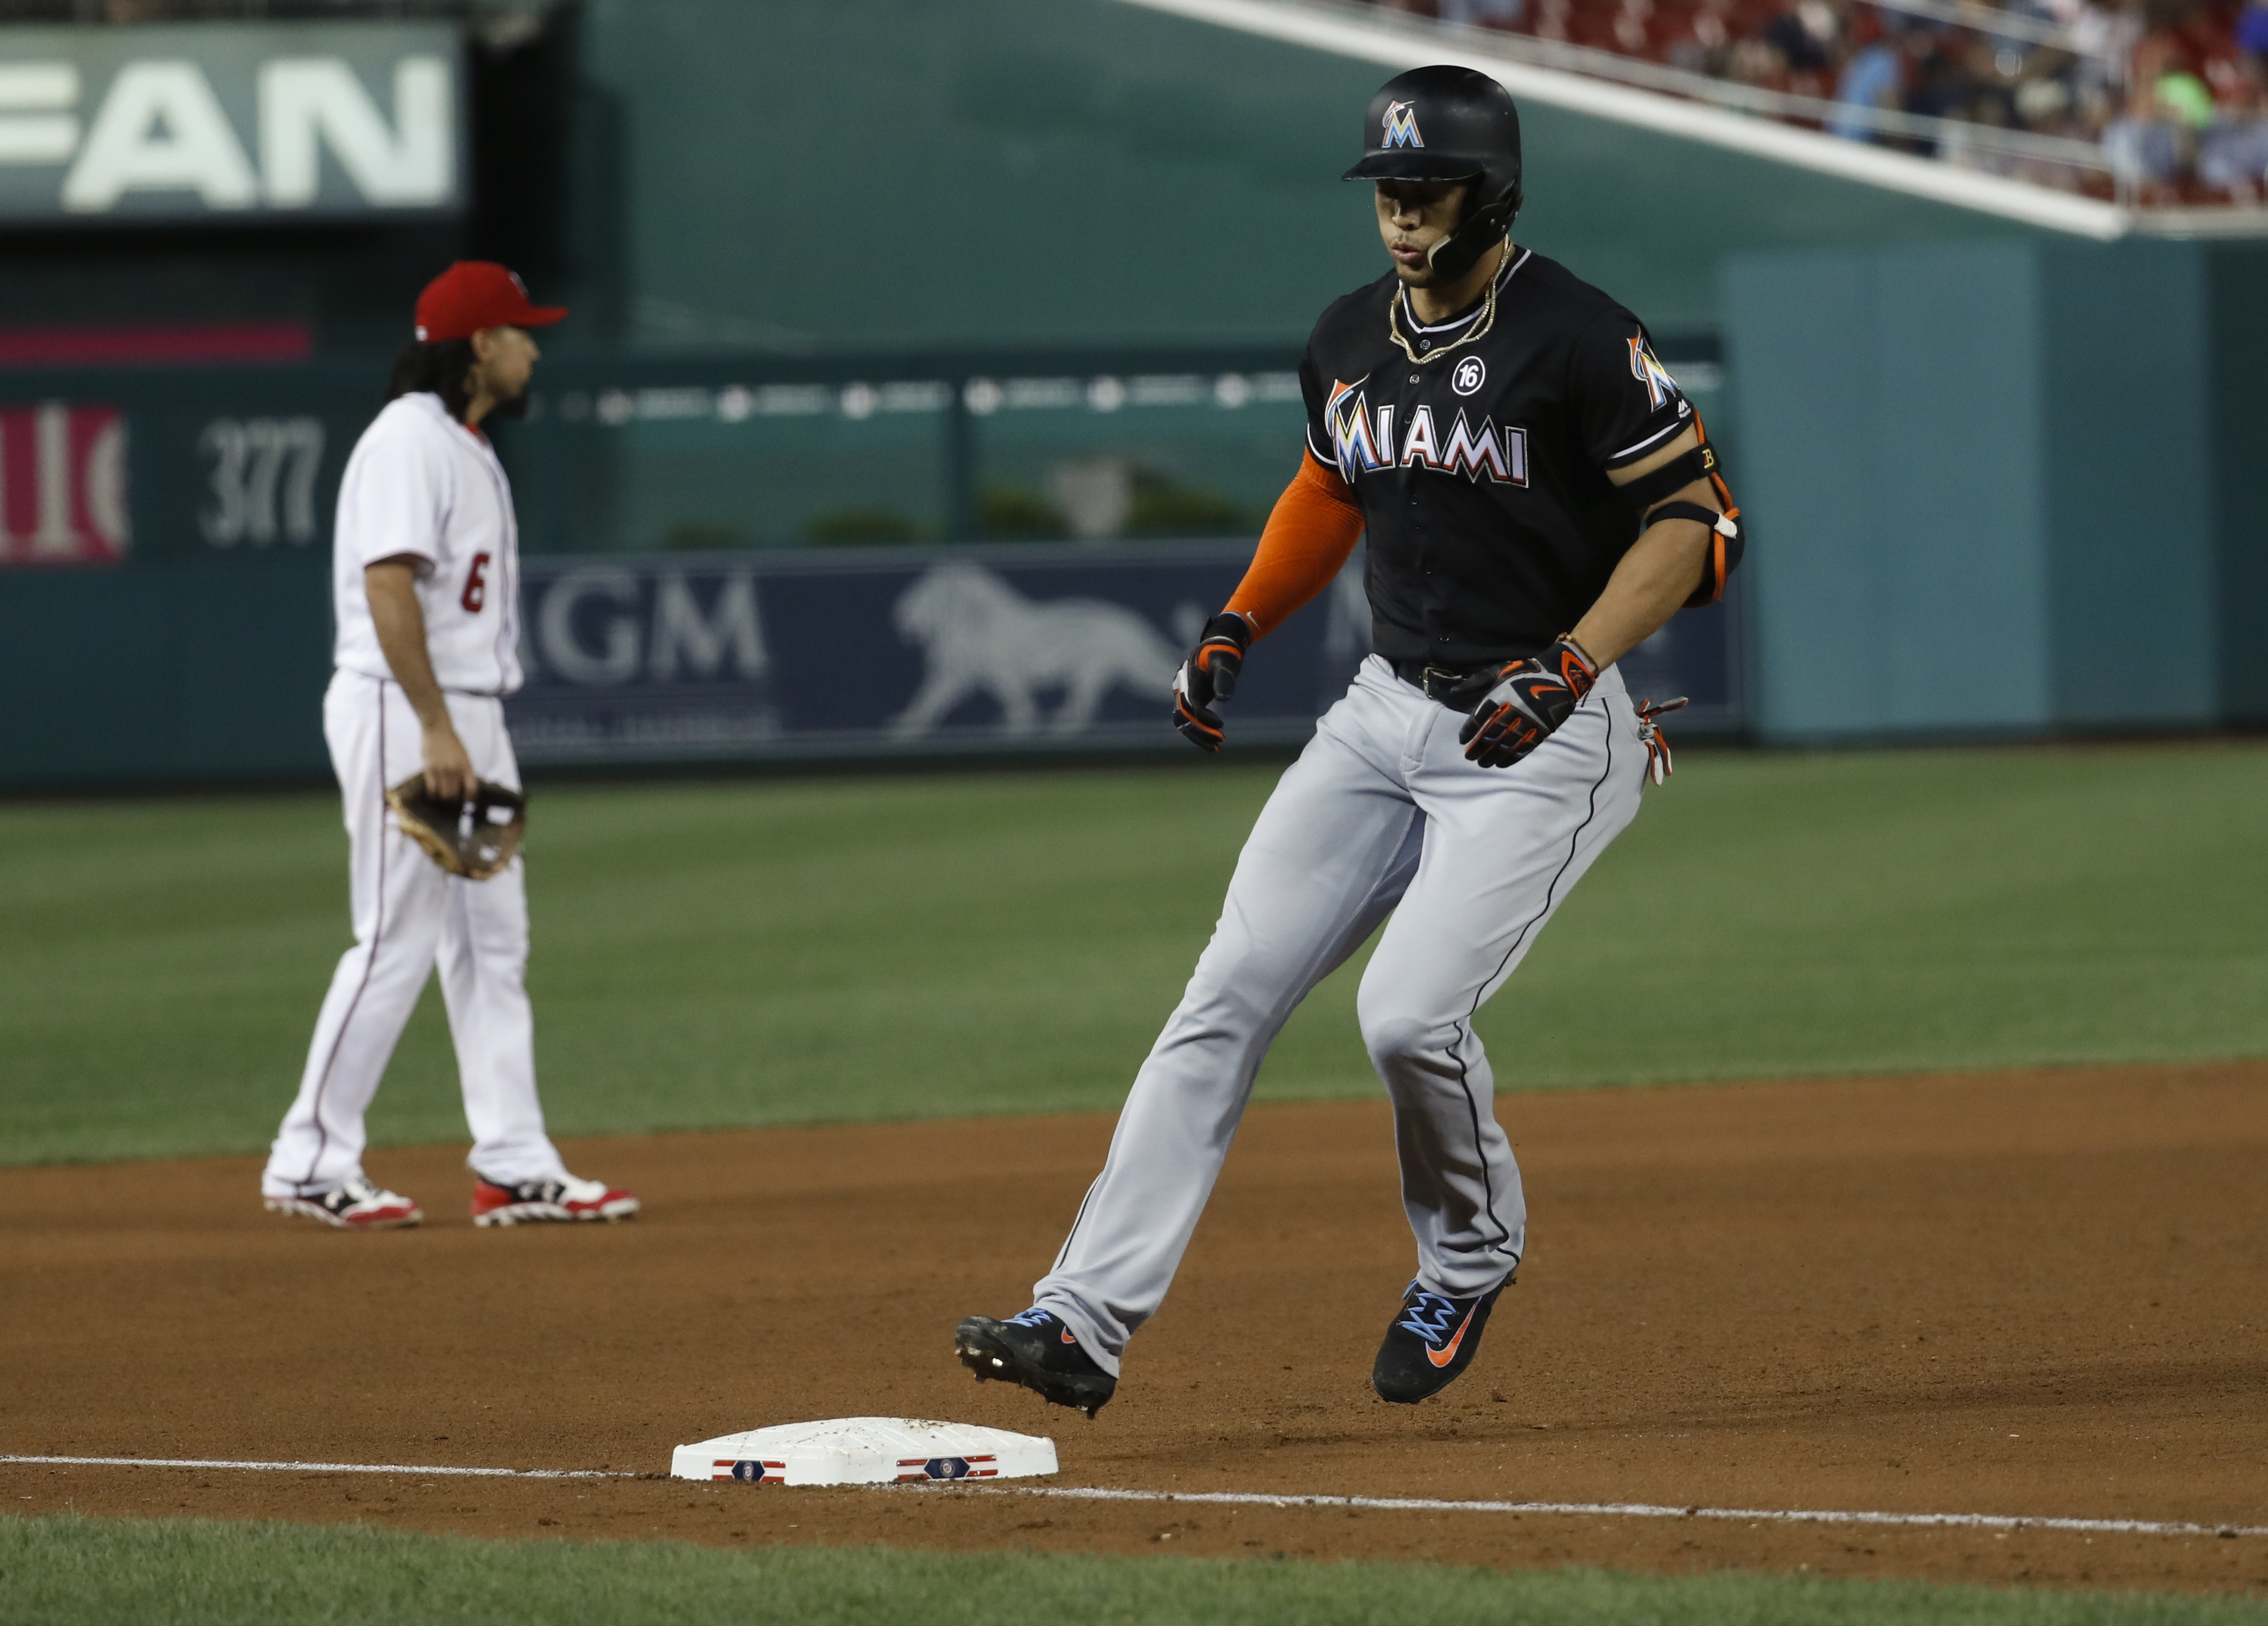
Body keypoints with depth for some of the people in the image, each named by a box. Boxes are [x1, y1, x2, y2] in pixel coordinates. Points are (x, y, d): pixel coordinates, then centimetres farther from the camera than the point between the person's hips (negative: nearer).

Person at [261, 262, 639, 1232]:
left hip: (467, 717, 10)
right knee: (399, 940, -9)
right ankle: (311, 1163, -3)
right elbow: (388, 586, -23)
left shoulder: (471, 449, 17)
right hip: (401, 714, -10)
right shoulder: (409, 440, -15)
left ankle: (515, 1168, 11)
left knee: (492, 941, 9)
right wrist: (436, 730, -26)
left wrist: (467, 735, 18)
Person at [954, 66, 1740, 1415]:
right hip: (1388, 710, 7)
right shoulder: (1353, 340, 7)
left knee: (1410, 1012, -22)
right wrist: (1241, 622, 12)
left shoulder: (1578, 340, -15)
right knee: (1227, 998, -5)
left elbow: (1693, 517, -14)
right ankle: (1089, 1318, -9)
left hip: (1544, 735, -7)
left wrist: (1567, 666, -24)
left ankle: (1471, 1254, 9)